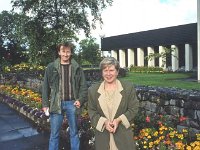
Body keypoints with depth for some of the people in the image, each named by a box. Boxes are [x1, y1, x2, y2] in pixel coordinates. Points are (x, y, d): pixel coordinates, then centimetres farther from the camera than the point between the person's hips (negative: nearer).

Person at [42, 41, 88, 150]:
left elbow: (83, 86, 3)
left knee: (74, 132, 14)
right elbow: (46, 87, 5)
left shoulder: (77, 68, 3)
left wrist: (80, 100, -10)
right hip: (56, 104, 0)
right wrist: (45, 104, 1)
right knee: (54, 133, 10)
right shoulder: (51, 67, 1)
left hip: (72, 103, 1)